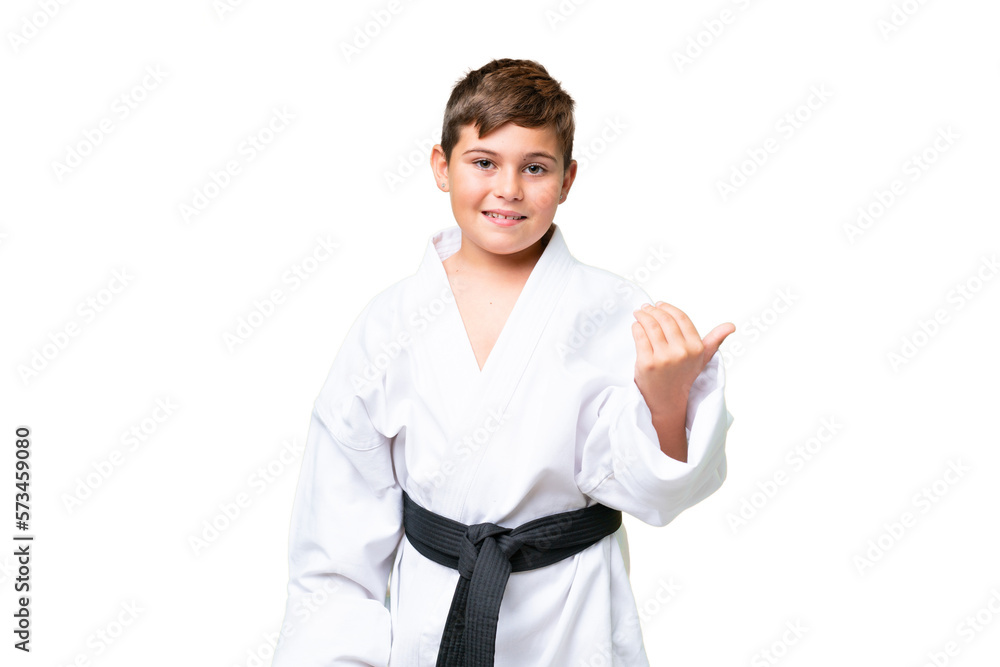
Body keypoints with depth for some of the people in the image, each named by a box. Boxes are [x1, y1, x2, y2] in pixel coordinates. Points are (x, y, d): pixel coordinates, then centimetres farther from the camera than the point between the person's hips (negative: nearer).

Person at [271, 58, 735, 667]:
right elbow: (344, 511, 0)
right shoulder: (392, 322, -6)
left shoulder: (614, 312, -11)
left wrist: (666, 400, -32)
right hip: (427, 617, 2)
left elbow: (642, 491, -13)